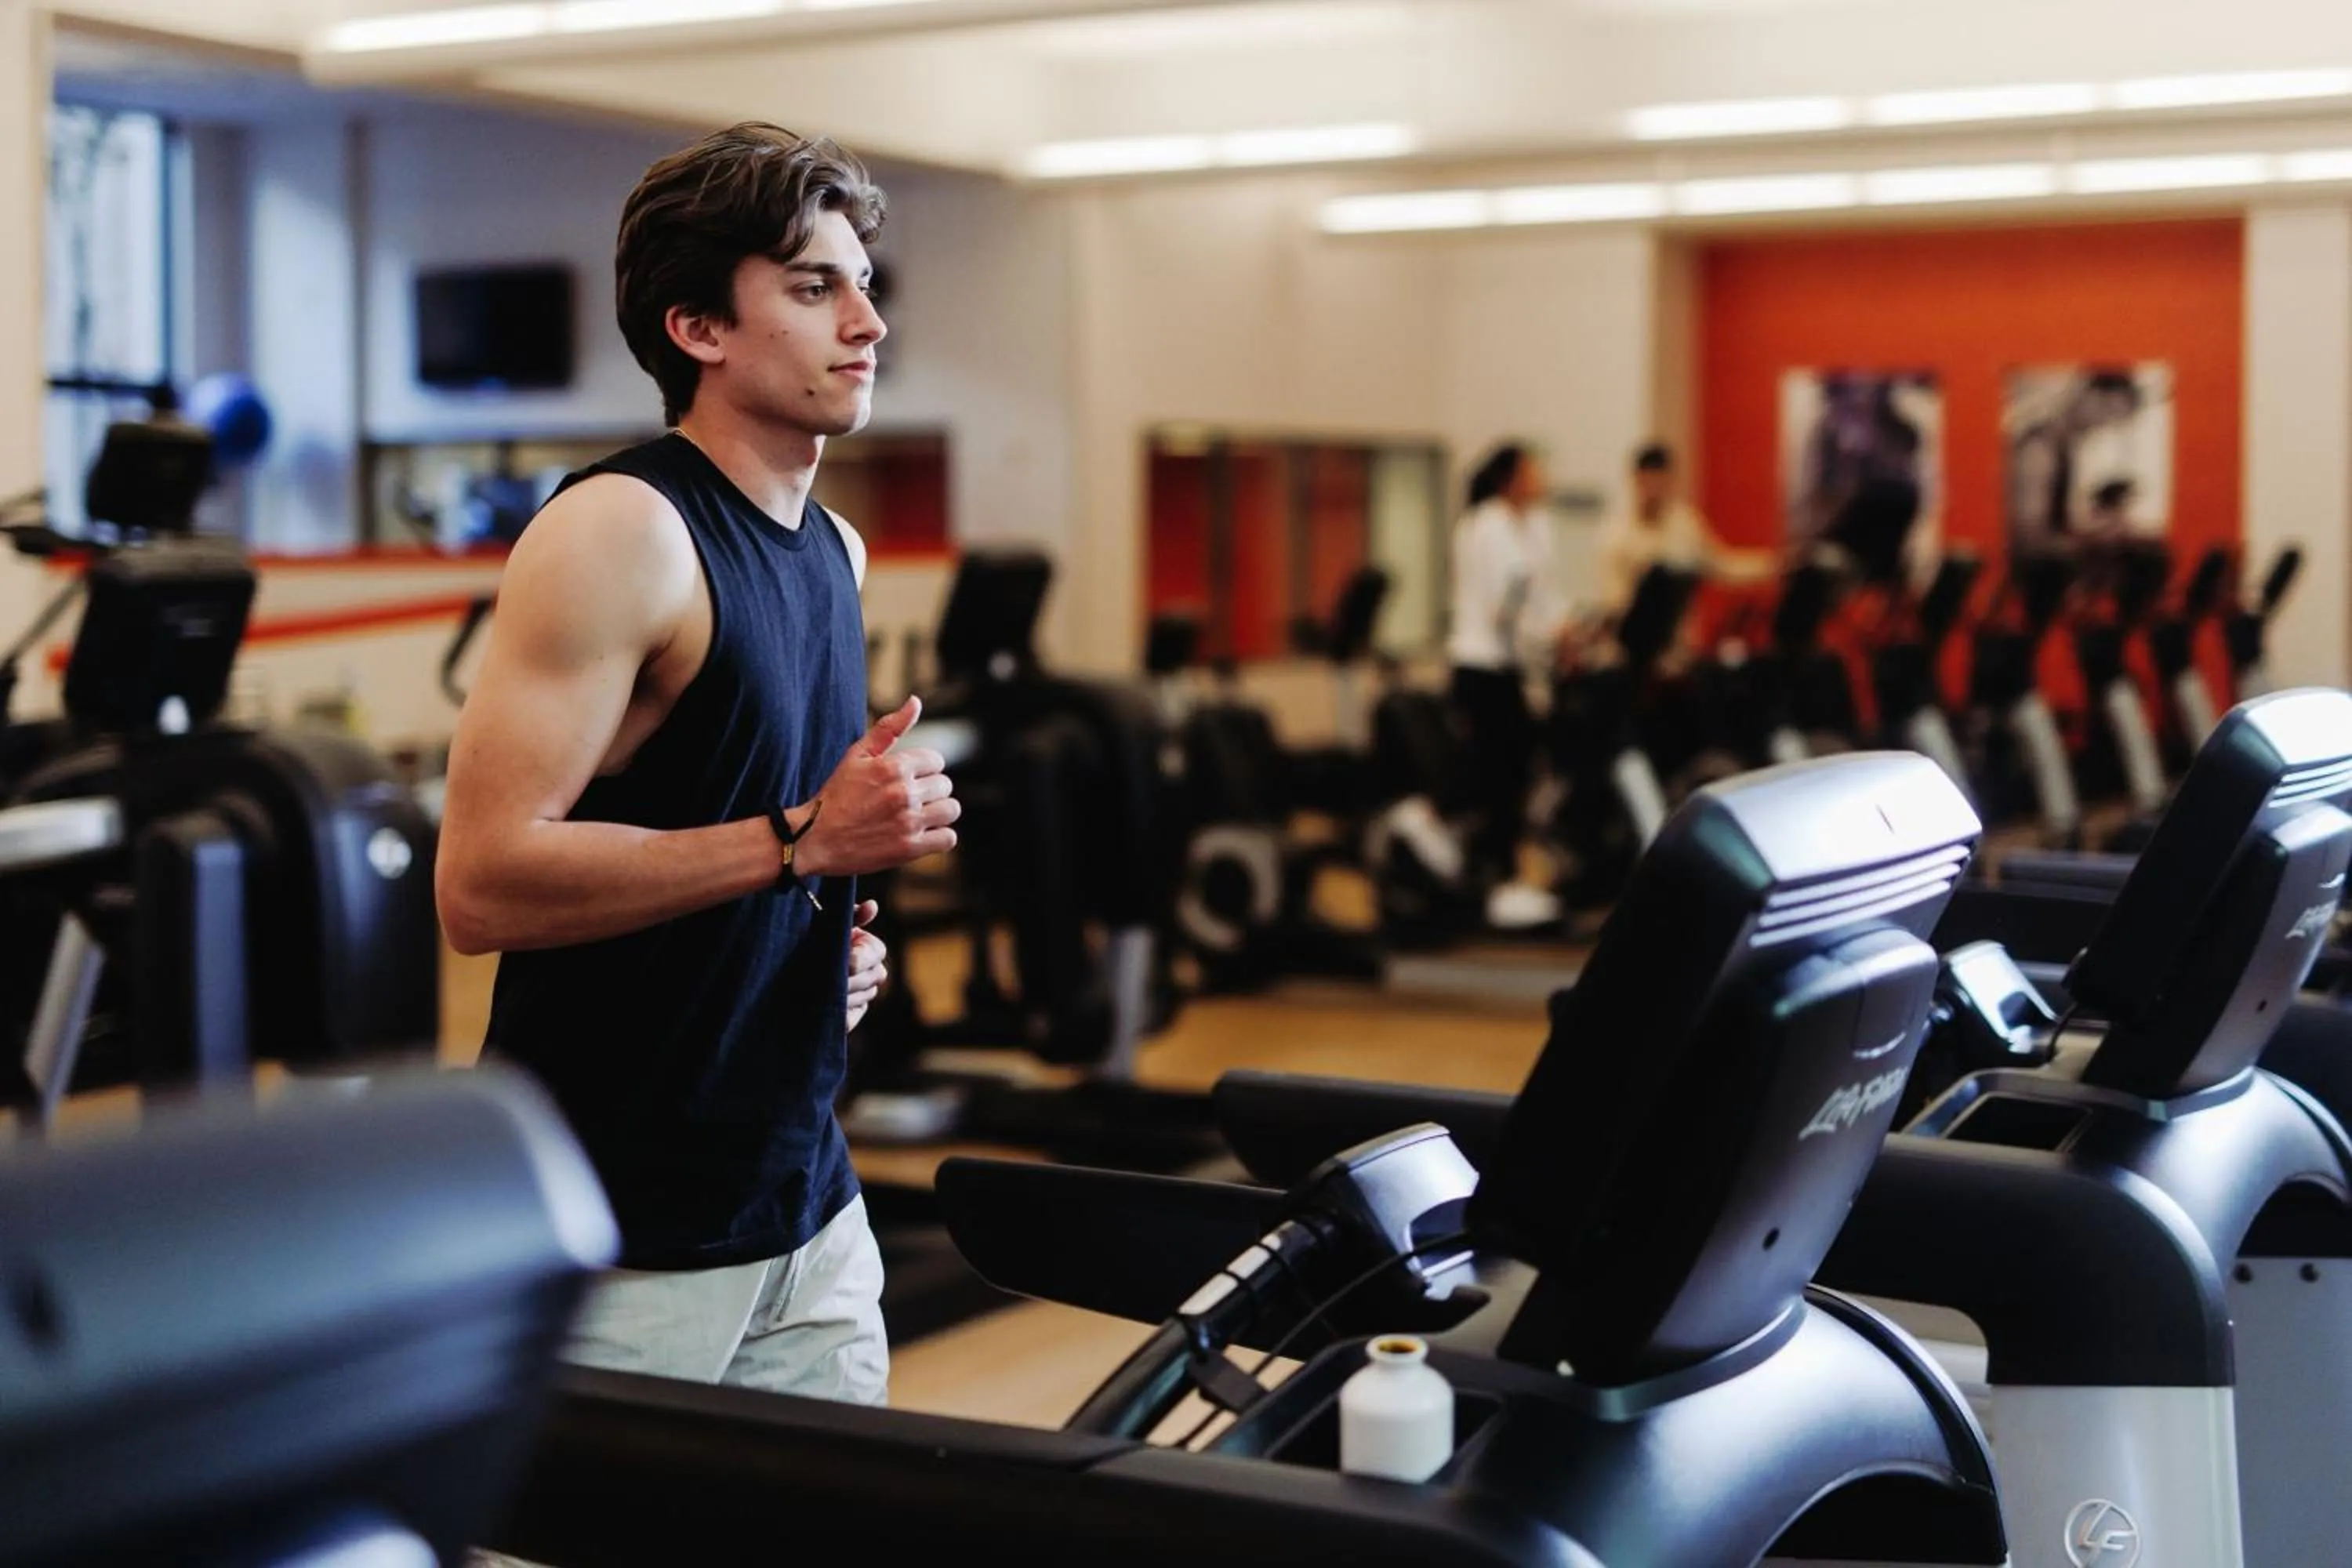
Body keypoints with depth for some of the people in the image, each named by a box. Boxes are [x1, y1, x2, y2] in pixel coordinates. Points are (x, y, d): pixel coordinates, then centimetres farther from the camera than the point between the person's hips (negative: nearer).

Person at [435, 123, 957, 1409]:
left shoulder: (833, 550, 12)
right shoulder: (619, 531, -15)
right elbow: (483, 882, -23)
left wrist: (840, 935, 6)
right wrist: (802, 841, -23)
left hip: (807, 1207, 8)